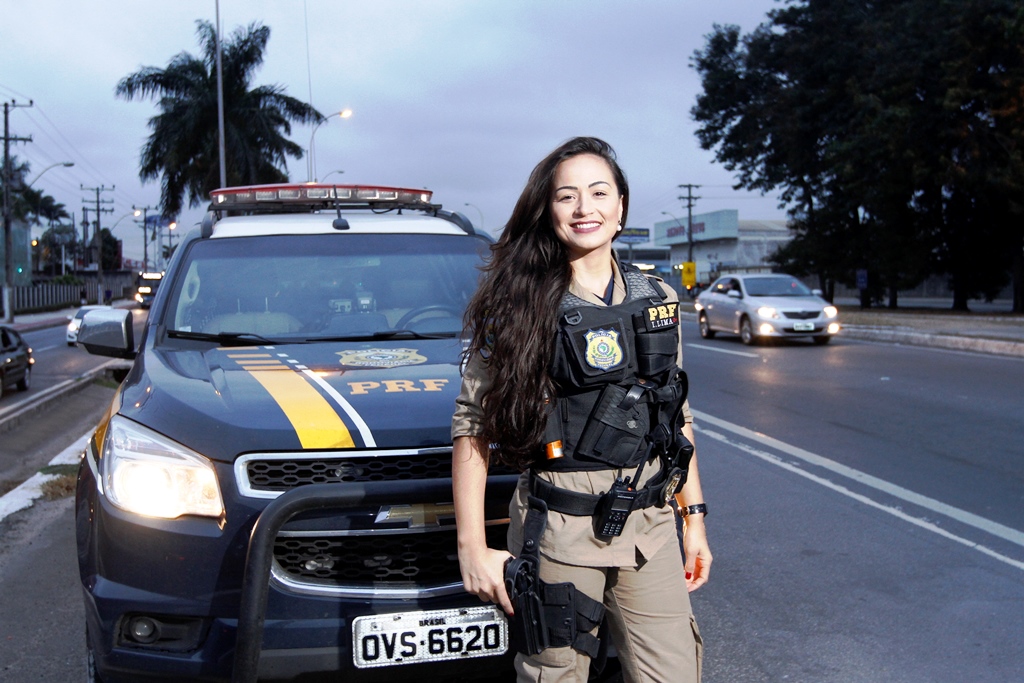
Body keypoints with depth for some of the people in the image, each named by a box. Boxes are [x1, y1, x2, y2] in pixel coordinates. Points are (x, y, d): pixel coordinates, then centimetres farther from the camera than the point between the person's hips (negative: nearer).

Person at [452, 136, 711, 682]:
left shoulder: (658, 302, 8)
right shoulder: (520, 306, -5)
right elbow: (472, 425, -6)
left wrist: (694, 517, 12)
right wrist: (472, 547, -10)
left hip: (650, 528, 4)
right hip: (560, 532, -3)